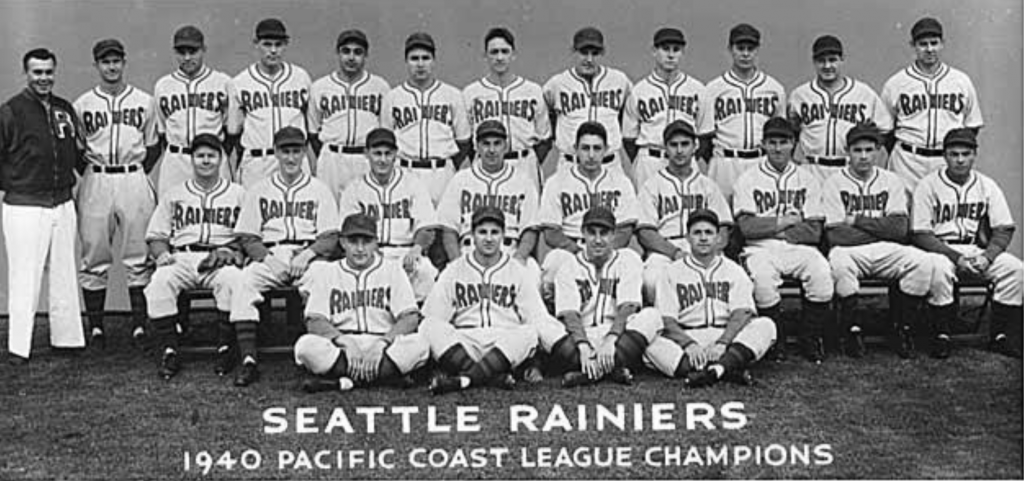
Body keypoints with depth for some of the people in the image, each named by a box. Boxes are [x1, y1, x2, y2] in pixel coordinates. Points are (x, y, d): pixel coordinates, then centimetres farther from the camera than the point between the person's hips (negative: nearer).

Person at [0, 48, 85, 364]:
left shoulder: (65, 109, 11)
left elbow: (77, 153, 21)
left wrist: (67, 181, 10)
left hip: (63, 205, 6)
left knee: (64, 276, 12)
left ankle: (67, 338, 21)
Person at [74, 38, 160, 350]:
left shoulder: (144, 102, 7)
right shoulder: (82, 105, 7)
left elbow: (154, 145, 11)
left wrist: (138, 174, 2)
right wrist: (88, 164, -2)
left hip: (134, 181, 0)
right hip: (95, 183, 0)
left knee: (139, 257, 1)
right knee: (94, 258, 3)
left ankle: (140, 324, 8)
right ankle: (95, 325, 11)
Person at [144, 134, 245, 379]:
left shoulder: (237, 194, 18)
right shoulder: (173, 195, 22)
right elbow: (156, 236, 18)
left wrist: (231, 251, -9)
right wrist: (162, 253, -5)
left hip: (222, 260, -2)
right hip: (181, 258, 2)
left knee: (232, 279, -36)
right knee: (160, 281, -31)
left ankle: (226, 348, -25)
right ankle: (168, 350, -25)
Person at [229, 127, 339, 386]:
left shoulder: (320, 190, 15)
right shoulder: (258, 191, 18)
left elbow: (330, 237, 6)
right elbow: (247, 238, 10)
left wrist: (307, 254, -13)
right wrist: (268, 257, -9)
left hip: (310, 256, -1)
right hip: (268, 255, 1)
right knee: (243, 283, -30)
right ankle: (248, 360, -33)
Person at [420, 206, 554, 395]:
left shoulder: (517, 271, 13)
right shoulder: (454, 271, 14)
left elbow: (538, 319, 5)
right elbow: (432, 318, 8)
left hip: (507, 349, 0)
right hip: (461, 347, 1)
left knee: (529, 333, -31)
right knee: (429, 327, -26)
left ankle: (462, 379, -35)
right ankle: (496, 377, -33)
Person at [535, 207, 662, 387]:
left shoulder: (628, 259, 6)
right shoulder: (569, 269, 6)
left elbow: (628, 308, -8)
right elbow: (569, 314, -8)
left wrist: (610, 340, -26)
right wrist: (583, 348, -28)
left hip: (619, 337, 0)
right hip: (581, 337, 0)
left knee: (651, 315, -26)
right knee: (543, 326, -25)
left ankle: (588, 373, -36)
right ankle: (614, 368, -35)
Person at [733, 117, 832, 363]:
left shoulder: (807, 179, 12)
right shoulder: (748, 180, 8)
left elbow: (814, 232, 2)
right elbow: (747, 227, -6)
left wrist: (769, 227, -4)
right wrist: (788, 220, -4)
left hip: (799, 248, 1)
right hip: (761, 250, -1)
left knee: (821, 272, -30)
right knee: (762, 277, -34)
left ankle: (811, 337, -10)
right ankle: (775, 338, -11)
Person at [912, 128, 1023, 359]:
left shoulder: (987, 186, 9)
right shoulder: (928, 186, -2)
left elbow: (1004, 230, 6)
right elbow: (920, 235, -8)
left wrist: (987, 257, -14)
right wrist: (957, 257, -19)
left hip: (978, 251, 4)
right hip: (940, 250, -4)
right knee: (940, 269, -37)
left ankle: (1000, 335, -10)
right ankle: (942, 335, -21)